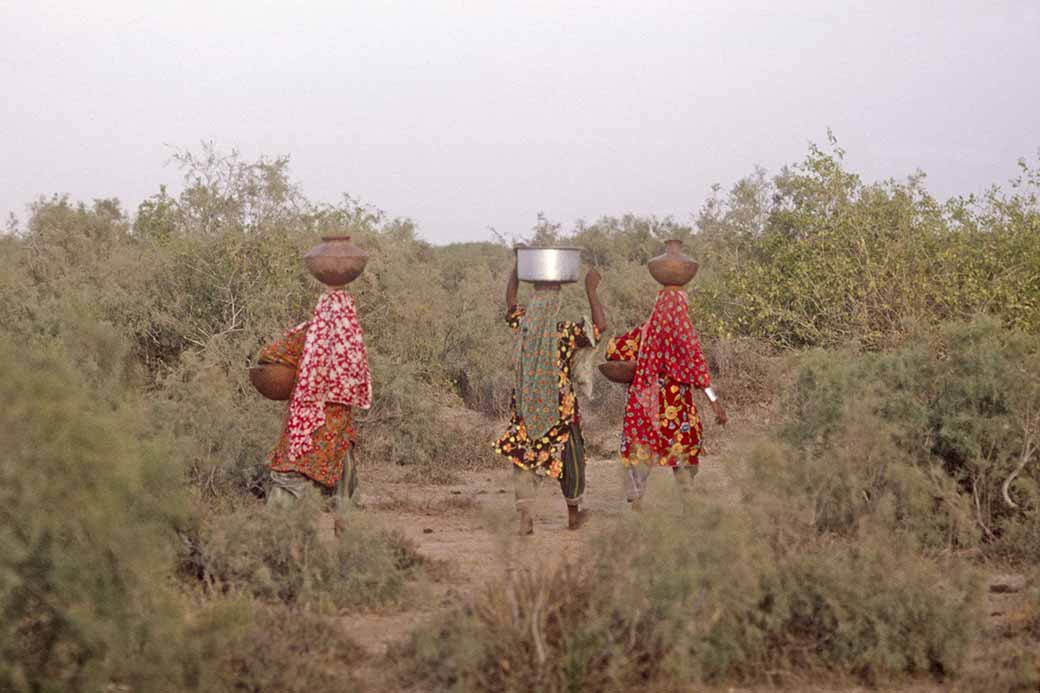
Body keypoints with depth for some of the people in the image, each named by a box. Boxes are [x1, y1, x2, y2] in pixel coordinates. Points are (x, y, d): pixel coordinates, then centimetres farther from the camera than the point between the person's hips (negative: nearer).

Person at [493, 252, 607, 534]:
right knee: (569, 455, 14)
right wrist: (591, 291, -4)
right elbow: (600, 326, -7)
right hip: (560, 407, -3)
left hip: (525, 406, 3)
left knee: (523, 455, 6)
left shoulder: (522, 324, -4)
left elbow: (510, 302, 17)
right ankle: (573, 513, 29)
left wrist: (517, 267, 22)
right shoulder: (565, 332, -17)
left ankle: (524, 512, -12)